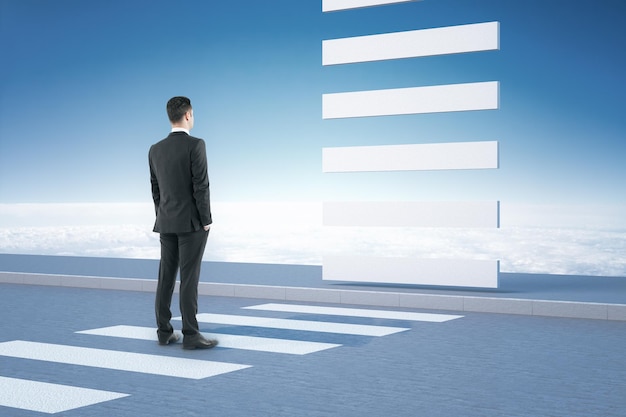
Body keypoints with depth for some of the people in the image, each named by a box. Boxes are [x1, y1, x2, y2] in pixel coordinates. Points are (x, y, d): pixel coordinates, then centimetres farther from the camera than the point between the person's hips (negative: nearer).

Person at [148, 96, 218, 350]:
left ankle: (164, 331, 11)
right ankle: (190, 334, -4)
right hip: (191, 222, -6)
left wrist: (163, 219, 18)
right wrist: (206, 220, -9)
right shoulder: (195, 145, -13)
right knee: (189, 278, -6)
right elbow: (201, 186, -16)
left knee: (166, 277, 8)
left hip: (167, 223, 6)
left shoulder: (155, 150, 7)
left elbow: (155, 190, 12)